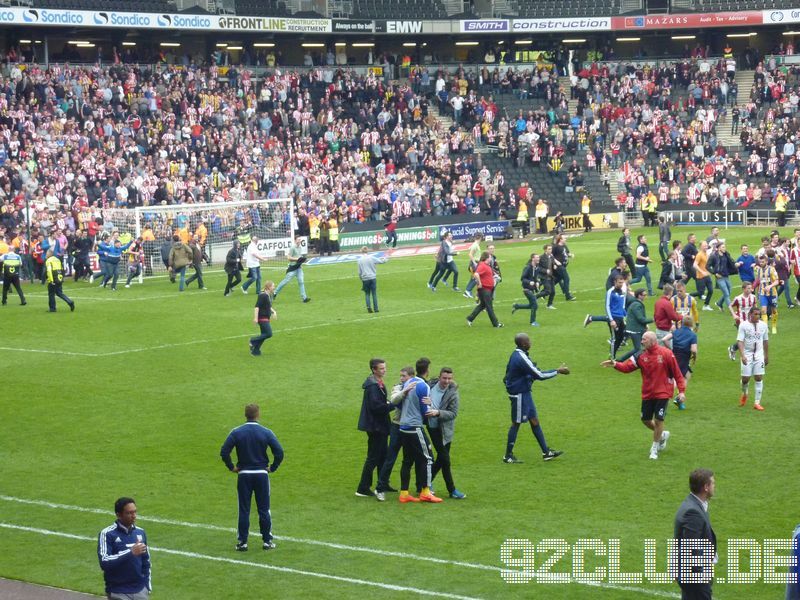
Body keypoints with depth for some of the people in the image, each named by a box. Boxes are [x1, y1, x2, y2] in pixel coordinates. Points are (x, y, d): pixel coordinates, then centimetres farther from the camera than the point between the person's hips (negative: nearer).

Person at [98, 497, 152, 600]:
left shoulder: (140, 532, 7)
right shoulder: (107, 534, -11)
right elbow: (104, 562, -22)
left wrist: (148, 587, 13)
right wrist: (130, 552, -26)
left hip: (140, 591, 5)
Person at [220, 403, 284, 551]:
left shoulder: (236, 432, -4)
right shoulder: (266, 432, -5)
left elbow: (224, 452, -10)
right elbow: (279, 452, -11)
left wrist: (232, 467, 0)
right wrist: (272, 468, 0)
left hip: (243, 475, 0)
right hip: (262, 474, 0)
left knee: (243, 510, 6)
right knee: (264, 510, 8)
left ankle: (242, 542, 6)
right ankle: (267, 541, 11)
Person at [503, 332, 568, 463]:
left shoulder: (517, 355, 6)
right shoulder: (521, 358, -25)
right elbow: (539, 375, -23)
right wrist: (558, 371, -15)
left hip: (524, 393, 10)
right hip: (519, 395, -10)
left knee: (534, 421, 12)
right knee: (516, 423, 1)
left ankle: (546, 452, 17)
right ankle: (508, 456, 11)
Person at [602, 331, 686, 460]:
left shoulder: (666, 354, -12)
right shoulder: (641, 356, 0)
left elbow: (677, 373, -8)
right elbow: (627, 366, -9)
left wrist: (682, 391, -11)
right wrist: (615, 364, -28)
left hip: (662, 393, -5)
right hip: (647, 394, 5)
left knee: (658, 420, -5)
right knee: (646, 420, 9)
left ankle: (655, 448, 15)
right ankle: (662, 435, 39)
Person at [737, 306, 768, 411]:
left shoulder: (763, 325, 3)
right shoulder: (744, 325, -8)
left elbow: (765, 341, 13)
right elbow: (740, 341, -13)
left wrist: (767, 356, 16)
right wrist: (742, 355, -24)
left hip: (759, 355, 3)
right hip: (747, 354, -3)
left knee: (759, 378, -4)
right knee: (745, 378, 0)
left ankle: (757, 403, 1)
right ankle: (744, 394, 33)